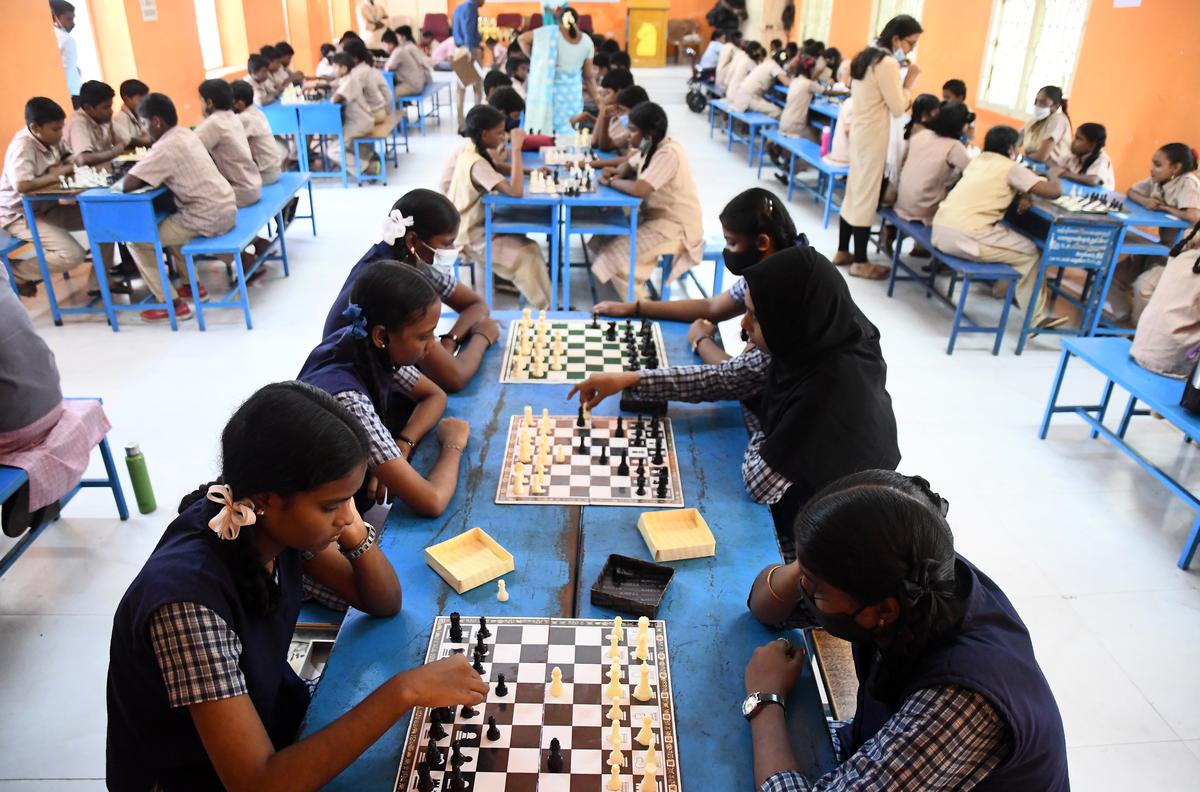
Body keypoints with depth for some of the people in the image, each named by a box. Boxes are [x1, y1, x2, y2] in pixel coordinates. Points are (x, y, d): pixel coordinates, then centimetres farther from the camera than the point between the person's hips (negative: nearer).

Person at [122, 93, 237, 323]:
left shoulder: (165, 147, -15)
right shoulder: (187, 134, 11)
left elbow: (127, 185, -16)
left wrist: (147, 178, 3)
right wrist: (152, 174, 9)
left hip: (208, 218, -9)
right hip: (226, 209, 9)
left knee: (137, 241, 3)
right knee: (167, 223, 33)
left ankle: (173, 304, 4)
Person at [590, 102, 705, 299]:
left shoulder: (668, 154, -25)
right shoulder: (652, 147, 5)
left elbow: (639, 190, -35)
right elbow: (628, 166, 21)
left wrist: (611, 181, -17)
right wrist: (617, 172, -4)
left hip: (676, 226, -10)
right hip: (656, 215, 10)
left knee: (614, 255, -18)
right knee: (605, 237, 9)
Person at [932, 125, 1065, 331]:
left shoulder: (978, 160, 19)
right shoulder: (1012, 168, -1)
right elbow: (1054, 192, -3)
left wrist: (1022, 193, 16)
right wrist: (1053, 176, 19)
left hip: (939, 230, 8)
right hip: (965, 238, -8)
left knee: (1002, 229, 31)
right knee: (1030, 252, 11)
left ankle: (1001, 286, 38)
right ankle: (1036, 318, 17)